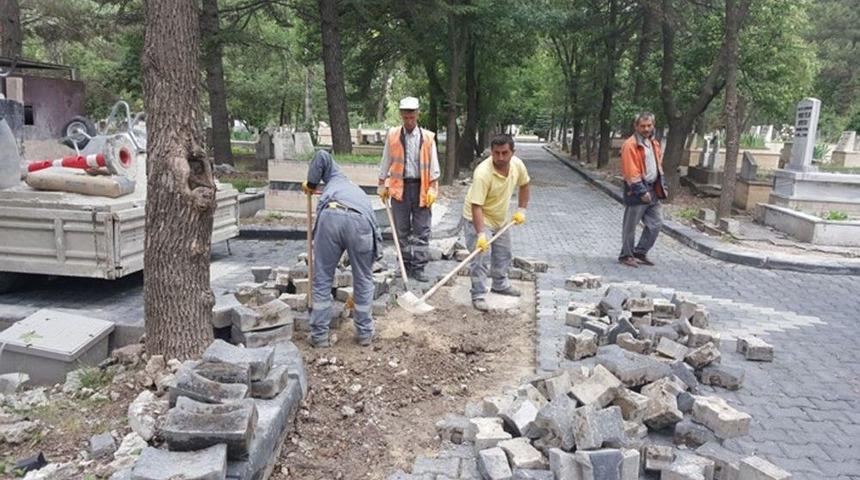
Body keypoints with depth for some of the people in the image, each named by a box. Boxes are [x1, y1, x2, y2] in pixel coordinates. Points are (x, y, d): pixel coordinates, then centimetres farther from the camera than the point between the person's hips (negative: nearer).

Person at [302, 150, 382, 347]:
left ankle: (319, 336, 23)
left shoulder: (338, 178, 42)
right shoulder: (364, 199, 43)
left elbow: (322, 156, 21)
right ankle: (364, 333, 32)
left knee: (322, 280, 14)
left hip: (330, 217, -1)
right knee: (364, 280, 23)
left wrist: (311, 183, 36)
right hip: (360, 221, 2)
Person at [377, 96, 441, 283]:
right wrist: (382, 186, 9)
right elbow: (385, 162, 9)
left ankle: (418, 267, 8)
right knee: (402, 230, 8)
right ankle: (406, 265, 20)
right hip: (399, 187, 1)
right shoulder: (392, 135, 2)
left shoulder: (427, 137, 0)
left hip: (421, 187, -1)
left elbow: (433, 165, 1)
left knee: (422, 231, 1)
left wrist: (432, 188, -5)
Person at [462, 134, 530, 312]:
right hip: (478, 218, -7)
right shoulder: (483, 173, -34)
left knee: (504, 255, 20)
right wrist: (481, 234, -41)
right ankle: (478, 296, 1)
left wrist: (521, 210, 2)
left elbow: (524, 185, 7)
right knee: (481, 258, -11)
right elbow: (476, 206, -35)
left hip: (501, 218, 7)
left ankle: (500, 284, 41)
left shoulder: (517, 164, -14)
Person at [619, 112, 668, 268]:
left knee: (655, 224, 10)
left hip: (653, 190, 8)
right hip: (637, 191, -8)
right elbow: (631, 172, -18)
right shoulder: (631, 145, -14)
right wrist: (641, 191, -20)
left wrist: (662, 185, 14)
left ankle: (640, 252, 22)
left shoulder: (654, 143, 13)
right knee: (631, 225, 2)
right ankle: (626, 255, 14)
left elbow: (659, 165, 21)